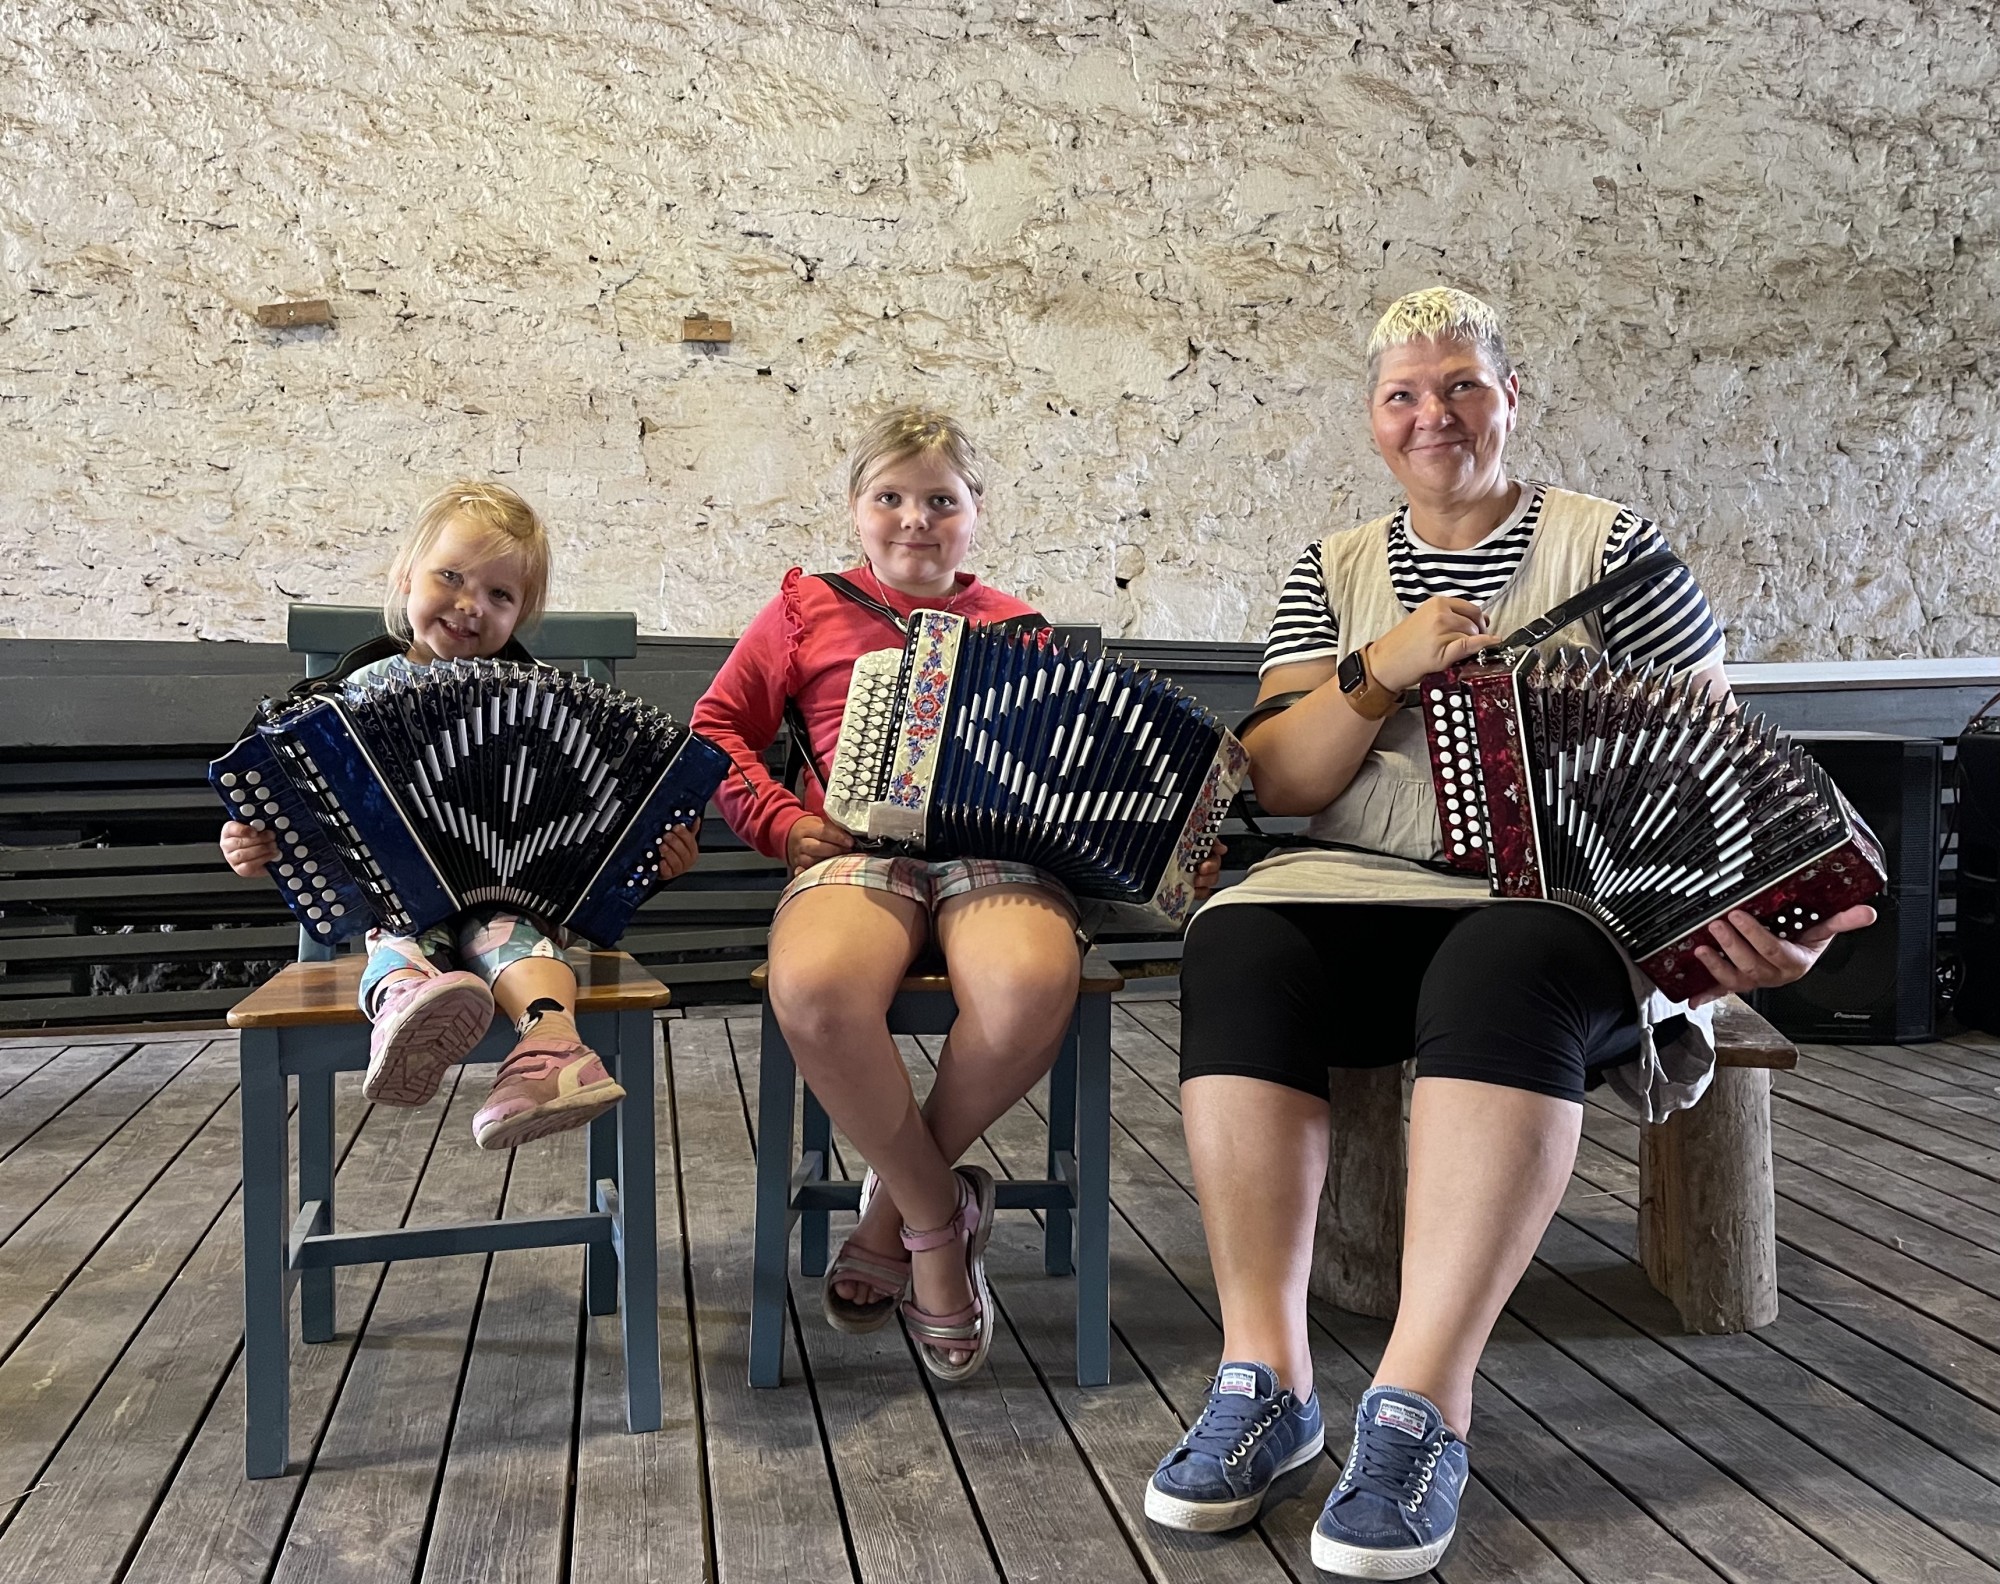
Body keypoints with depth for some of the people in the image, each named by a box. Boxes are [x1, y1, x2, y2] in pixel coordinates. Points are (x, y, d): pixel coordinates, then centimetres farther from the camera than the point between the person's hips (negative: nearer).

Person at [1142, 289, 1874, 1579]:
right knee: (1239, 945, -31)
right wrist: (1376, 673, -12)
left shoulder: (1608, 543, 8)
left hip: (1573, 903, -2)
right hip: (1365, 890, 2)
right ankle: (1265, 1376, -28)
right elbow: (1277, 781, 5)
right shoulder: (1334, 571, 15)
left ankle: (1420, 1409, -35)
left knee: (1505, 972, -38)